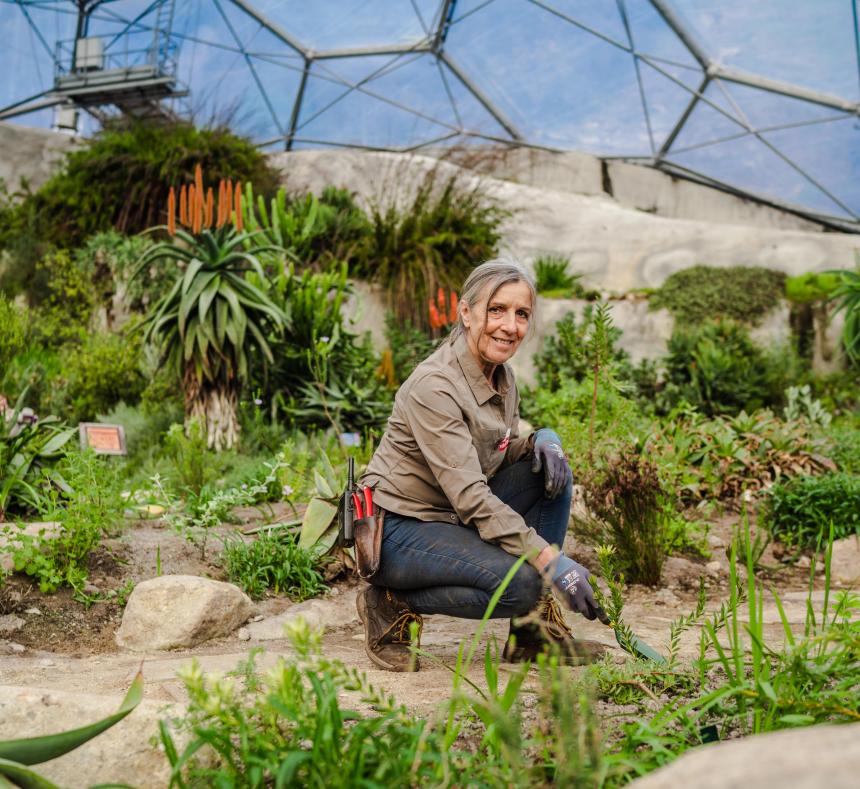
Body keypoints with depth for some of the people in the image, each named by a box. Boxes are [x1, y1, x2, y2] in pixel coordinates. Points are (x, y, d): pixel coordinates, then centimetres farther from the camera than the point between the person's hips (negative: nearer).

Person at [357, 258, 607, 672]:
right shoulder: (434, 385, -24)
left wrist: (541, 441, -9)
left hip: (454, 518, 9)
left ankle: (533, 629, -1)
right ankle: (394, 605, -4)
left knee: (550, 470, -7)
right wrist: (551, 561, -33)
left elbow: (500, 451, 16)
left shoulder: (501, 375, 2)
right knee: (521, 583, -27)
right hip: (399, 529, -8)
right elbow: (470, 497, -29)